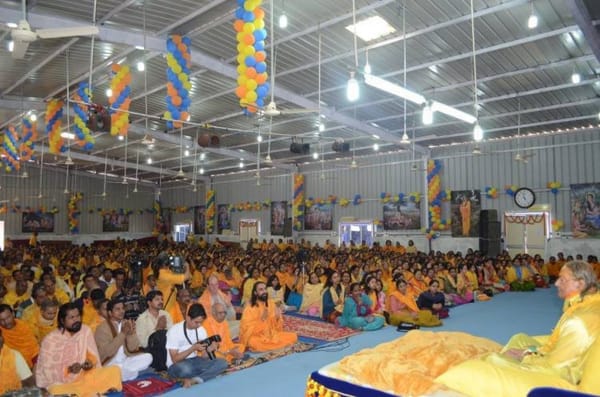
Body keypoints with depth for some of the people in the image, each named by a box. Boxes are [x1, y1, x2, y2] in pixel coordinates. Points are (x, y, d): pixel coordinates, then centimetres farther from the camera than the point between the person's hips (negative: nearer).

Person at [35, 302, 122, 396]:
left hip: (84, 377, 4)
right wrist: (68, 369, -26)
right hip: (60, 383, -3)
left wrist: (91, 363, -15)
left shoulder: (86, 331, -3)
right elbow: (47, 371, -13)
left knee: (115, 371, -16)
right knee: (57, 392, -39)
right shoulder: (50, 340, -15)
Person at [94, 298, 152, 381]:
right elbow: (107, 352, -24)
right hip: (110, 364, -7)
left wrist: (131, 333, -19)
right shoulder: (102, 328, -12)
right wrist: (122, 333, -28)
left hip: (125, 361, 7)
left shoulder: (127, 323, 3)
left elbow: (133, 348, 0)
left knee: (148, 357, -14)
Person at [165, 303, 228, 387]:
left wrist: (209, 349, -22)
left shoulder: (201, 330, 0)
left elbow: (203, 357, -1)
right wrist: (193, 348, -27)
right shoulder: (174, 331, -16)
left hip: (194, 361, 5)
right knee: (185, 369, -41)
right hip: (177, 365, -5)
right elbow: (175, 359, -18)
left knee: (222, 363, -17)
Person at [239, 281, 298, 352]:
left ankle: (265, 346, -11)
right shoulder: (249, 307, -11)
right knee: (253, 343, -39)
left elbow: (277, 326, 8)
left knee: (293, 336, -12)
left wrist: (278, 317, -14)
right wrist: (261, 320, -25)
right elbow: (247, 328, -17)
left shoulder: (271, 304, 3)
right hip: (256, 337, -5)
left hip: (272, 335, 5)